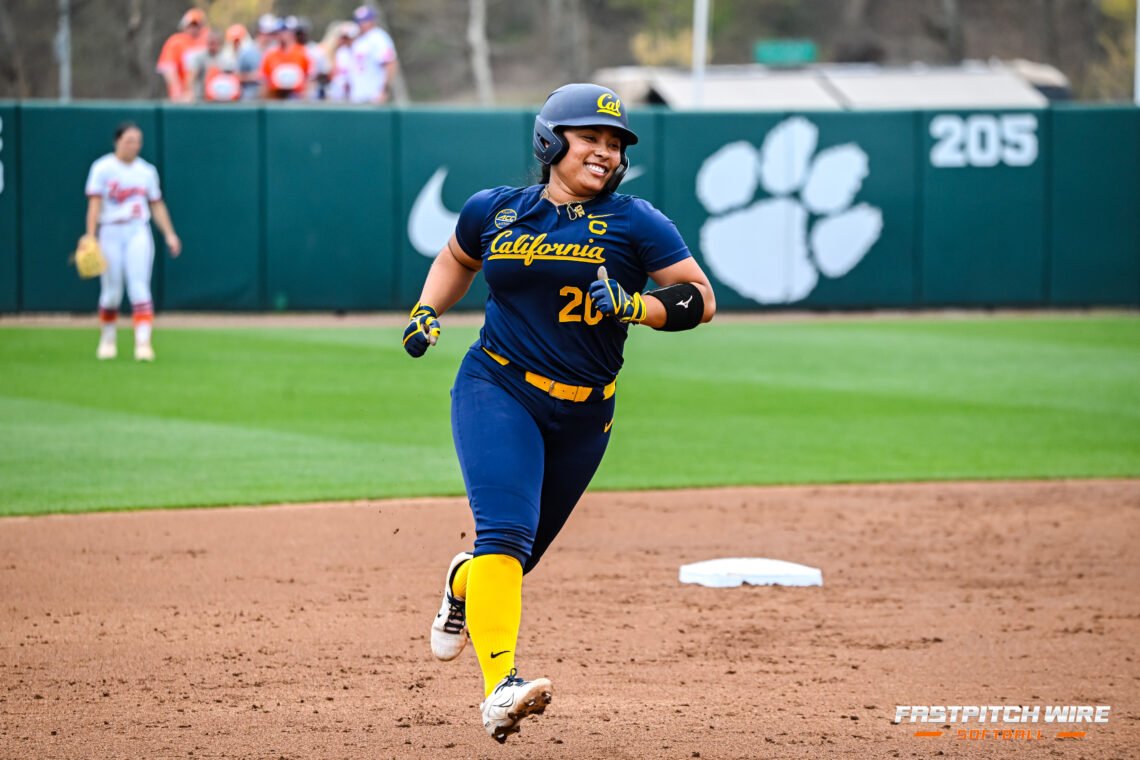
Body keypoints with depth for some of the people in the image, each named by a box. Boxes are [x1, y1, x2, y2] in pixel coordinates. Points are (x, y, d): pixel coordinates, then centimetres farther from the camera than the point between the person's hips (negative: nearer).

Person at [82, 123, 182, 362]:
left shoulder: (146, 171, 9)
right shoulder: (102, 168, -2)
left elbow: (157, 205, 14)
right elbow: (94, 204, -8)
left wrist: (169, 234, 5)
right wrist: (90, 238, -16)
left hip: (138, 232, 2)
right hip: (110, 232, -2)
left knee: (139, 288, -11)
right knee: (111, 290, 4)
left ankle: (143, 342, -17)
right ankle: (108, 339, 23)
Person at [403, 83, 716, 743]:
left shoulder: (633, 221, -1)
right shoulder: (494, 211, 5)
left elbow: (702, 298, -5)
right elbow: (457, 259, 26)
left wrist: (634, 307, -21)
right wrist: (427, 311, 9)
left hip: (583, 415, 2)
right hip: (496, 391, -2)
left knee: (520, 553, 15)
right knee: (504, 533, -23)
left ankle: (463, 586, 52)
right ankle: (501, 688, -35)